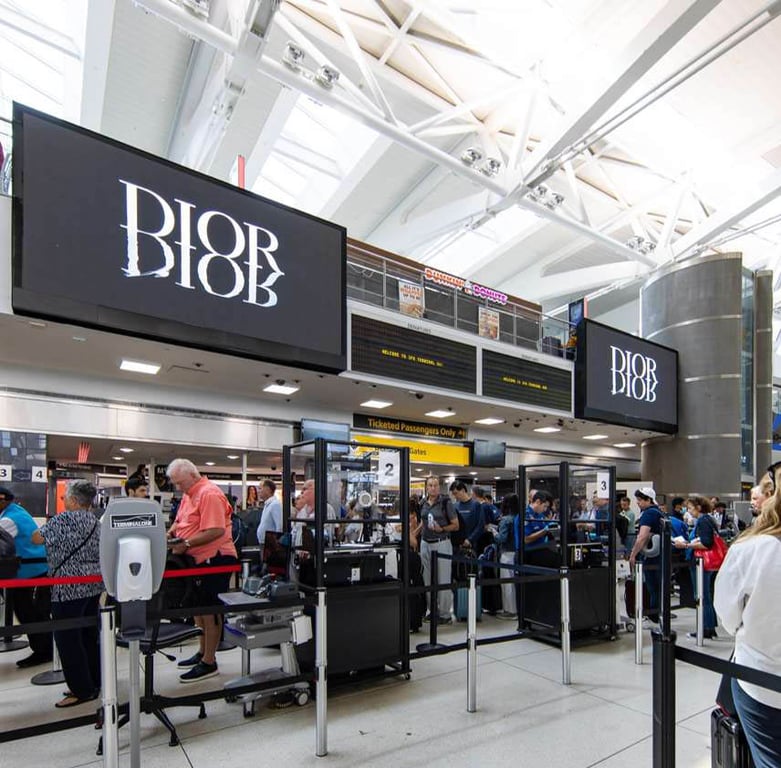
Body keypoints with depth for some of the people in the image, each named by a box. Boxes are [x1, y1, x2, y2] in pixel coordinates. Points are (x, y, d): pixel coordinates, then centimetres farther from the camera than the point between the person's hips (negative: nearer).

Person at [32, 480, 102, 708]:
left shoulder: (64, 519, -13)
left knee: (67, 638, 0)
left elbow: (38, 538, -2)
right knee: (89, 634, 15)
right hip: (93, 584, 8)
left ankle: (82, 691, 4)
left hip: (69, 587, -8)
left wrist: (37, 532, 18)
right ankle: (93, 682, 22)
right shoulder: (94, 520, 11)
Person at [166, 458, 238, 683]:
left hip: (215, 558, -10)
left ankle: (209, 663, 9)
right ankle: (203, 653, 34)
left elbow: (216, 531, -27)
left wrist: (186, 544, -24)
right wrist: (170, 534, 3)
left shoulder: (209, 494, -19)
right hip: (198, 558, 10)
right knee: (198, 605, 19)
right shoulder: (189, 494, 12)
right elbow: (180, 521, 22)